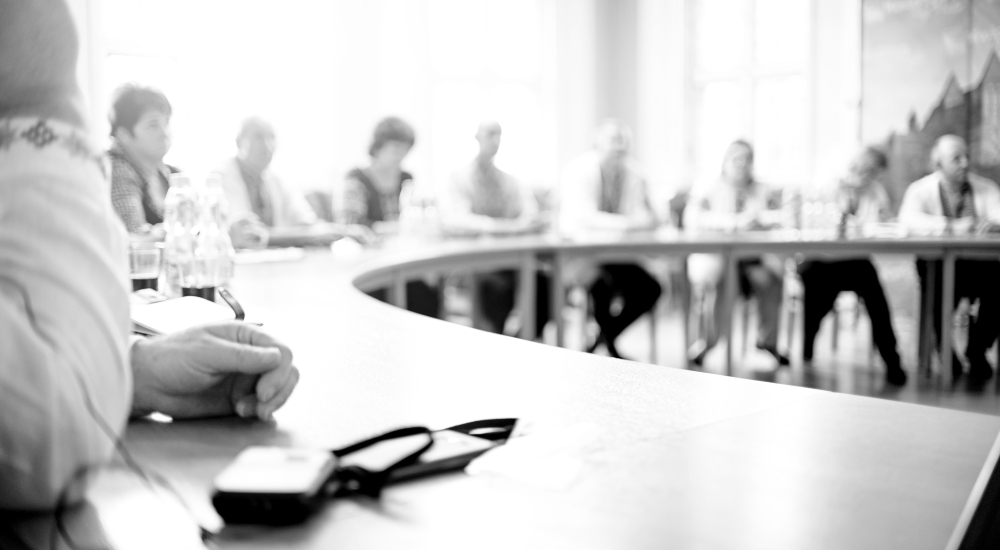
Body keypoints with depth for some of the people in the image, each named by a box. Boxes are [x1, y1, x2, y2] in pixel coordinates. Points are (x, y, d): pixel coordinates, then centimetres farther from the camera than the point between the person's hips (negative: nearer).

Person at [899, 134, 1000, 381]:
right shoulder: (921, 189, 1)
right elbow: (908, 218, -19)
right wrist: (952, 227, -29)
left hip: (979, 262, 3)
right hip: (937, 263, -3)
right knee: (942, 282, -35)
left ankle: (977, 350, -3)